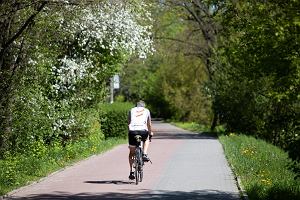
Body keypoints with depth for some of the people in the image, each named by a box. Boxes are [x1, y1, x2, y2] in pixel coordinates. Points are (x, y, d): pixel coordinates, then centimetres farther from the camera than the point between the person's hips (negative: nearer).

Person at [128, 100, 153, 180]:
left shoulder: (132, 110, 24)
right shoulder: (146, 111, 23)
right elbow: (149, 124, 29)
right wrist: (150, 133, 43)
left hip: (132, 131, 1)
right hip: (143, 131, -1)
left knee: (131, 153, 16)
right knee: (146, 139, 37)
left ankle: (131, 172, 12)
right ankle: (144, 154, 15)